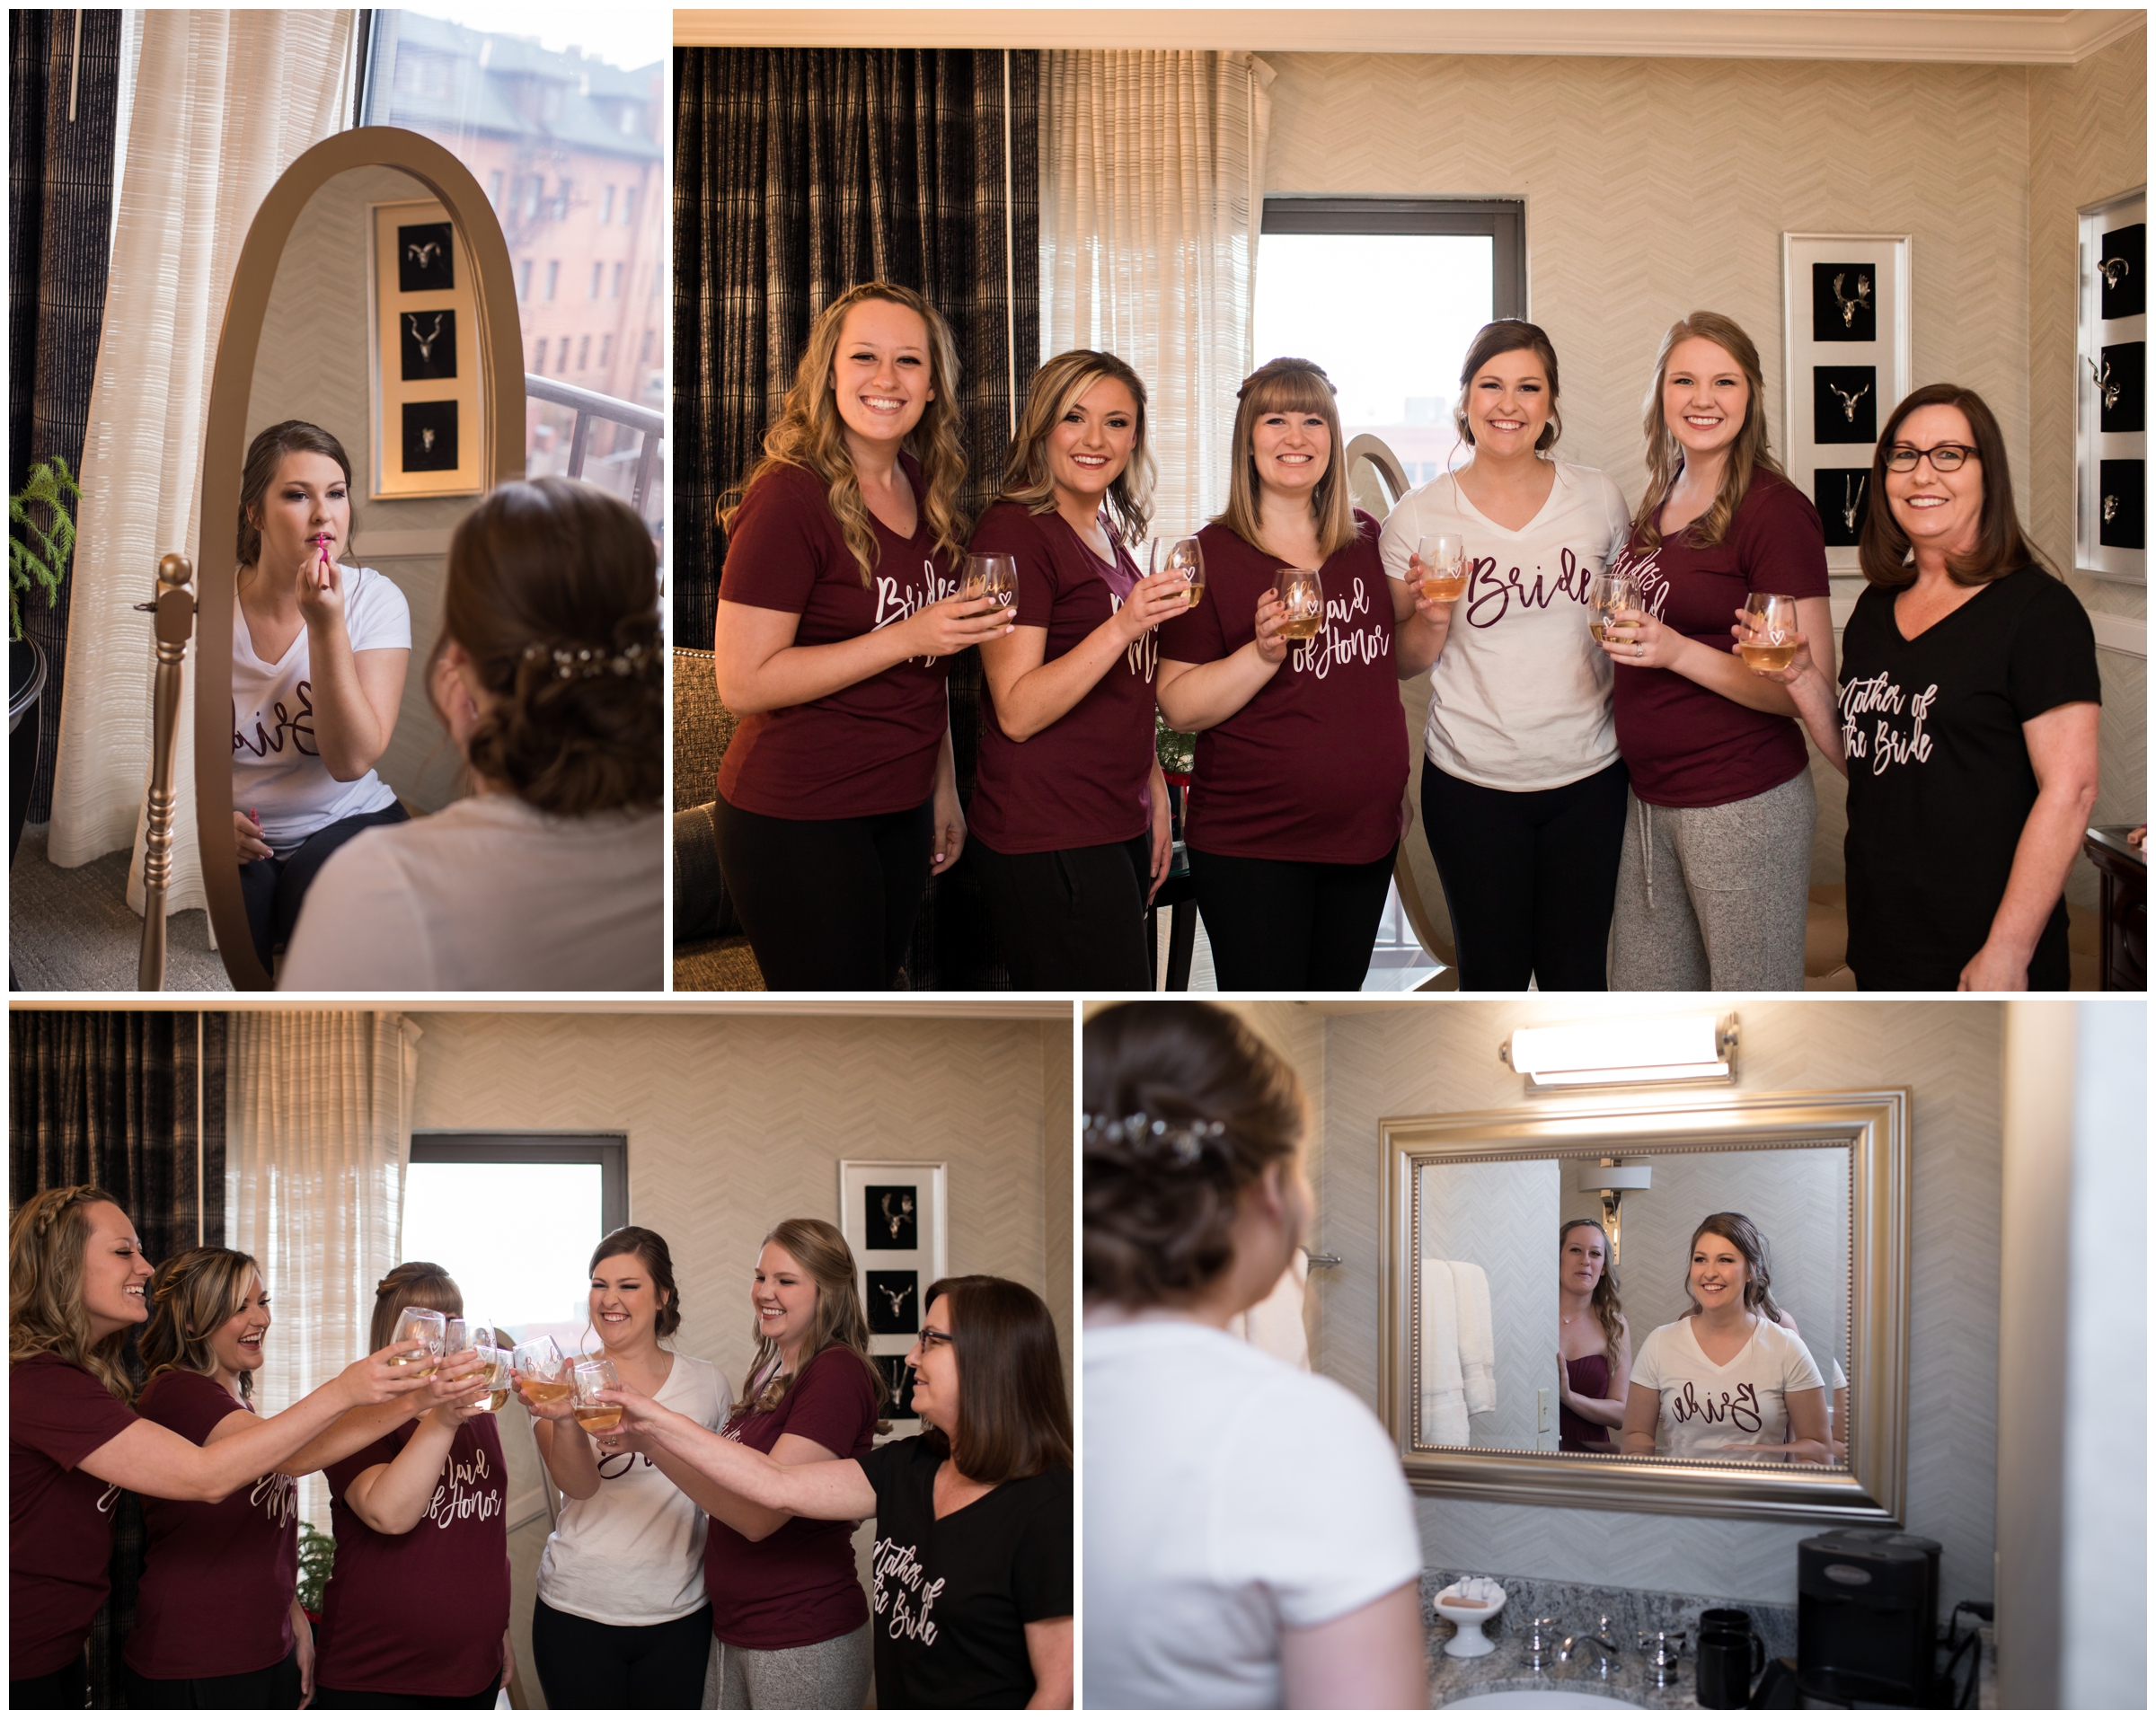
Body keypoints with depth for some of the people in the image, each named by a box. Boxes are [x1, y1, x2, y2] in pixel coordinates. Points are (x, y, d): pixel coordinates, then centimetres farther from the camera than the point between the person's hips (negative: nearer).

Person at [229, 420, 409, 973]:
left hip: (345, 823, 1)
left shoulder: (374, 600, -5)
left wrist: (327, 625, -23)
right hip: (241, 841, 0)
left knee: (322, 884, -33)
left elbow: (351, 759, -15)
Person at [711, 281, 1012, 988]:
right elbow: (743, 681, -20)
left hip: (901, 812, 7)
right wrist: (907, 637, -22)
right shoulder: (791, 494, -15)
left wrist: (943, 788, 19)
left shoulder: (922, 491, 9)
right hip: (797, 820, -7)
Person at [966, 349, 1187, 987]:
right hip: (1045, 841, -9)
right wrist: (1123, 626, -27)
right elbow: (1017, 712, -18)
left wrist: (1153, 787, 18)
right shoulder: (1015, 529, -11)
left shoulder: (1110, 535, 17)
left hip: (1119, 828, 9)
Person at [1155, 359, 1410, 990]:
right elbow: (1179, 707, -12)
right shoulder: (1213, 555, -9)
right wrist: (1263, 653, -27)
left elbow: (1397, 661, 19)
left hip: (1366, 830, 5)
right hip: (1250, 843, -5)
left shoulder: (1367, 541, 6)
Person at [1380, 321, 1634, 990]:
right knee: (1492, 975, 8)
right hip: (1472, 783, -1)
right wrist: (1433, 618, -17)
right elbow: (1401, 662, 3)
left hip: (1587, 776, 2)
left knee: (1577, 975, 9)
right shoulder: (1419, 516, -3)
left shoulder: (1597, 496, 3)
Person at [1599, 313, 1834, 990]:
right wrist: (1620, 634, 10)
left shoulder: (1775, 510, -12)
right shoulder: (1660, 503, 12)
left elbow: (1808, 690, -17)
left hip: (1744, 804, -8)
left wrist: (1678, 652, -24)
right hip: (1650, 801, 8)